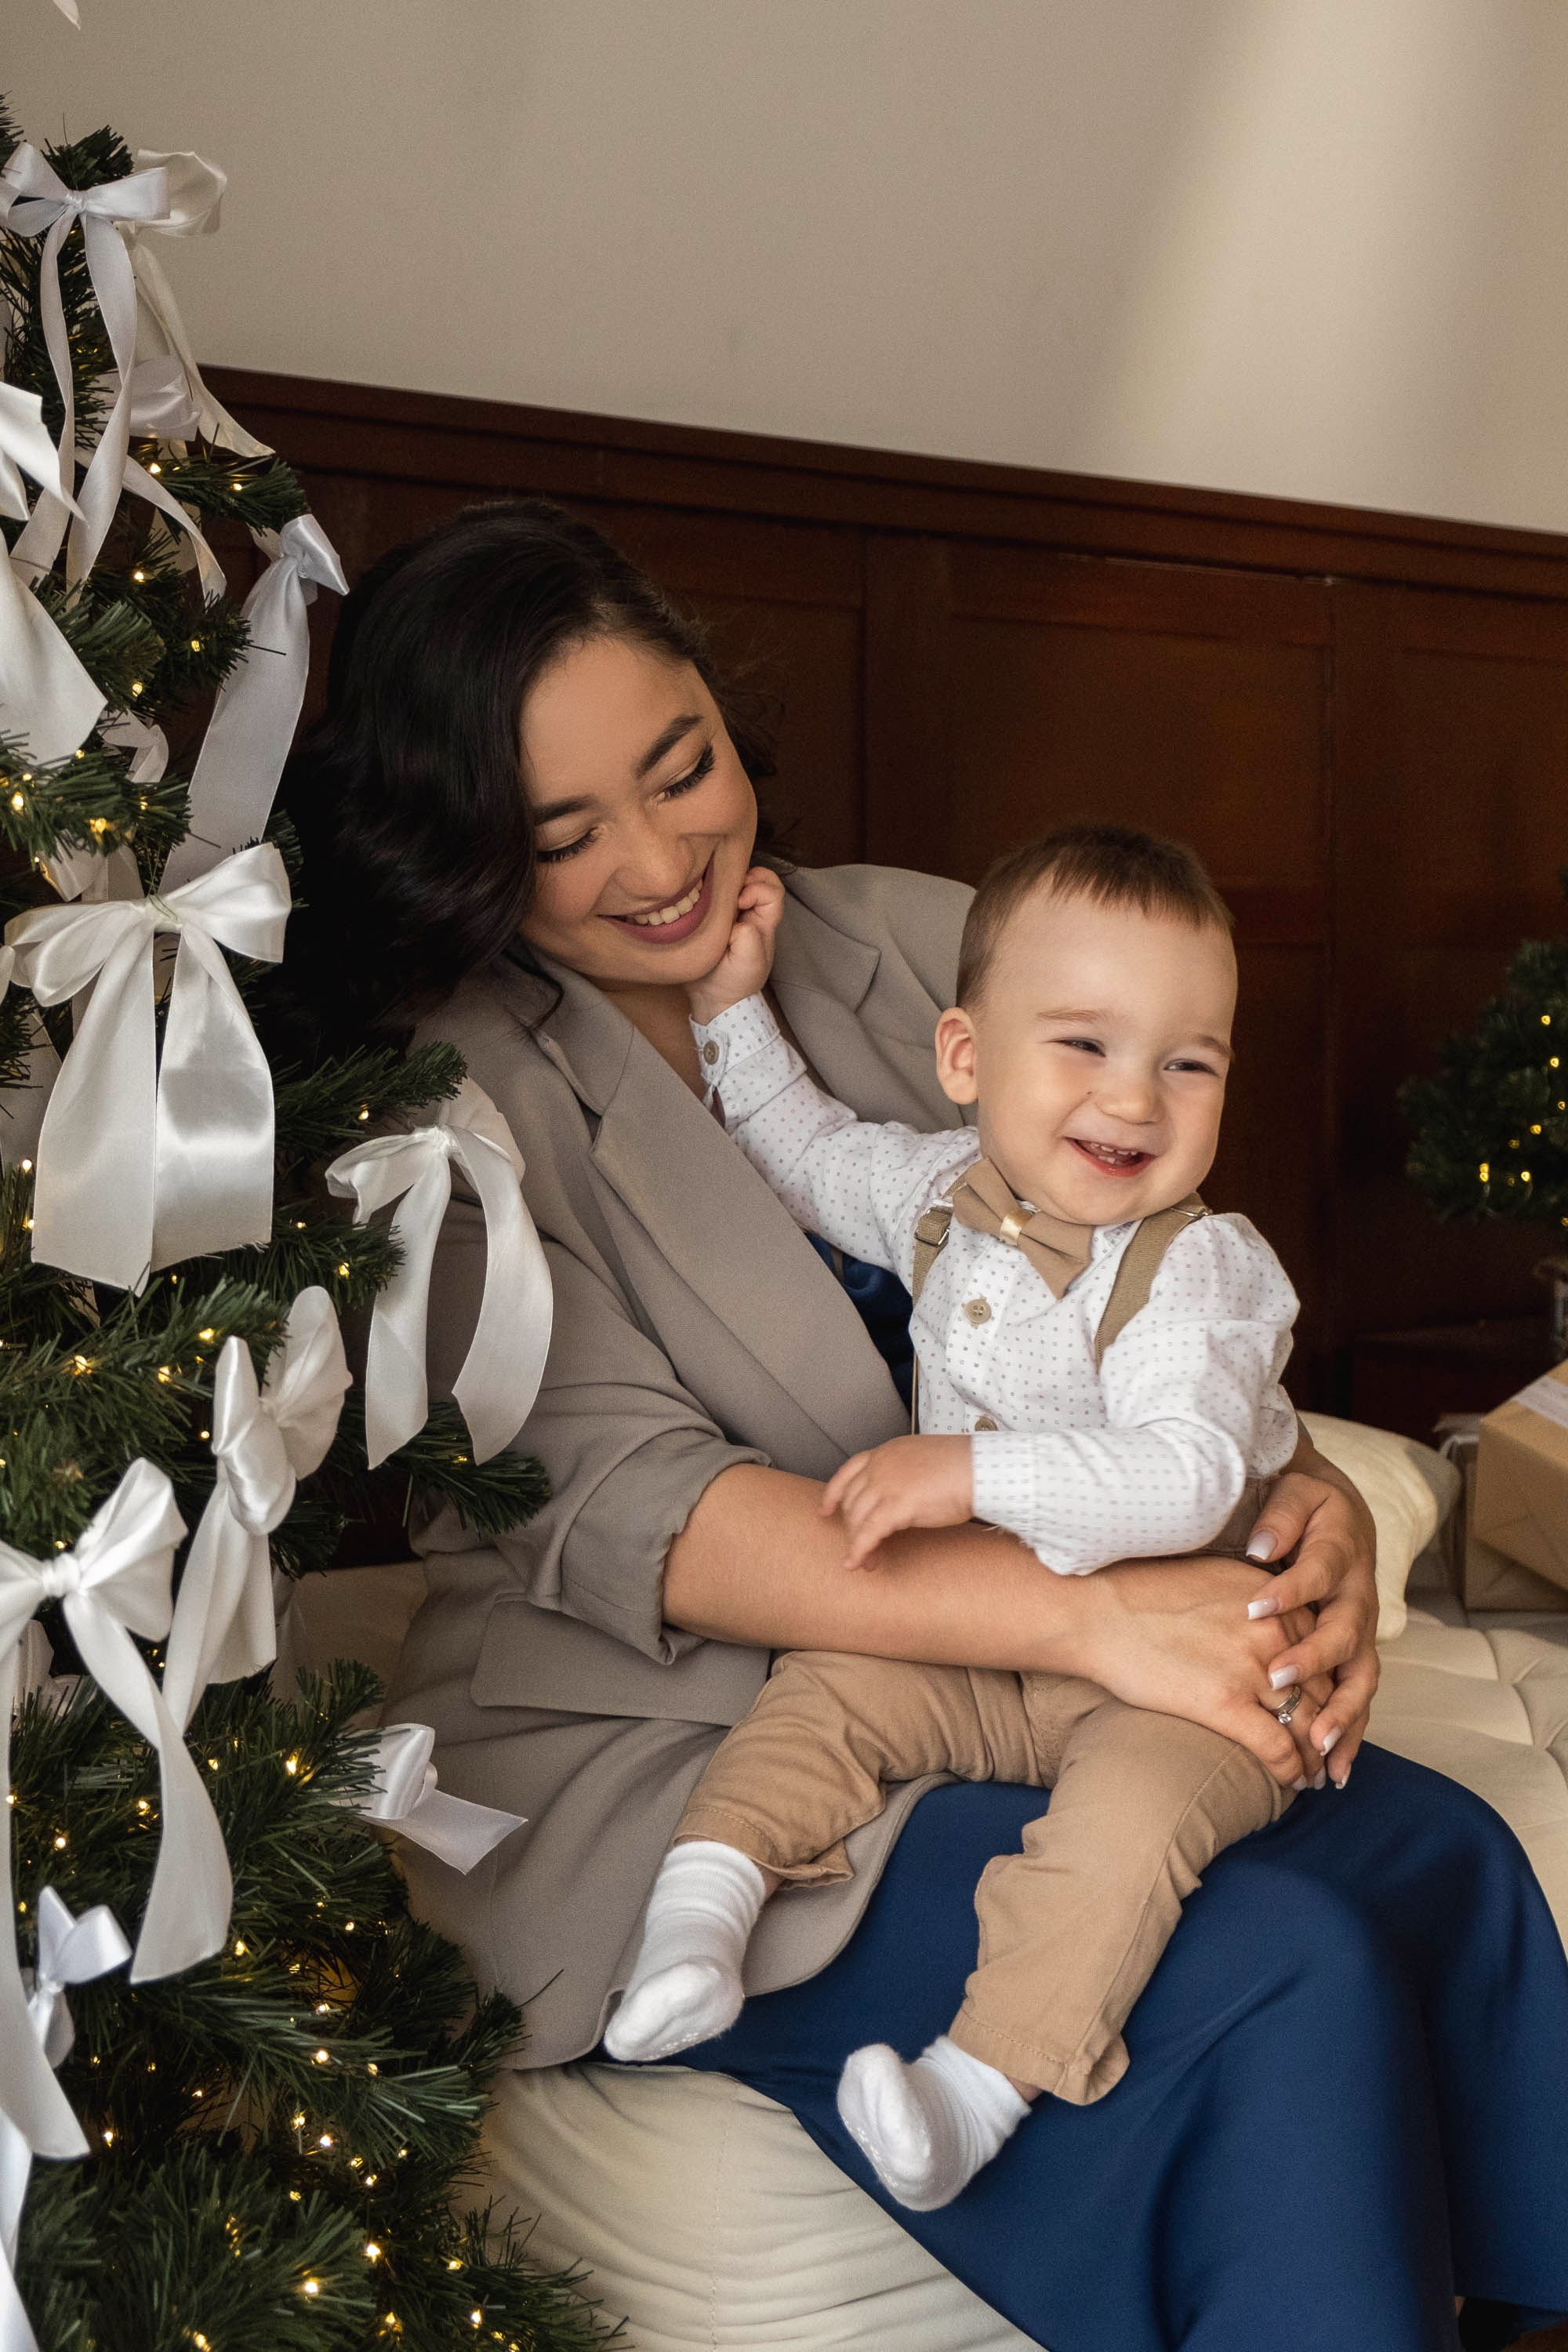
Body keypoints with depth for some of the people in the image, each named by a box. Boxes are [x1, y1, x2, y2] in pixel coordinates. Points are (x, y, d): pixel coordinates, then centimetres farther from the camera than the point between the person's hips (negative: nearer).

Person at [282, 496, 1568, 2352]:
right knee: (1279, 1974, -21)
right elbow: (620, 1507, -20)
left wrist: (1301, 1501, -14)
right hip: (655, 1750, -5)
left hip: (986, 1685, 6)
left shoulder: (903, 945, 5)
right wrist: (1090, 1618, -28)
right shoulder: (451, 1088, -11)